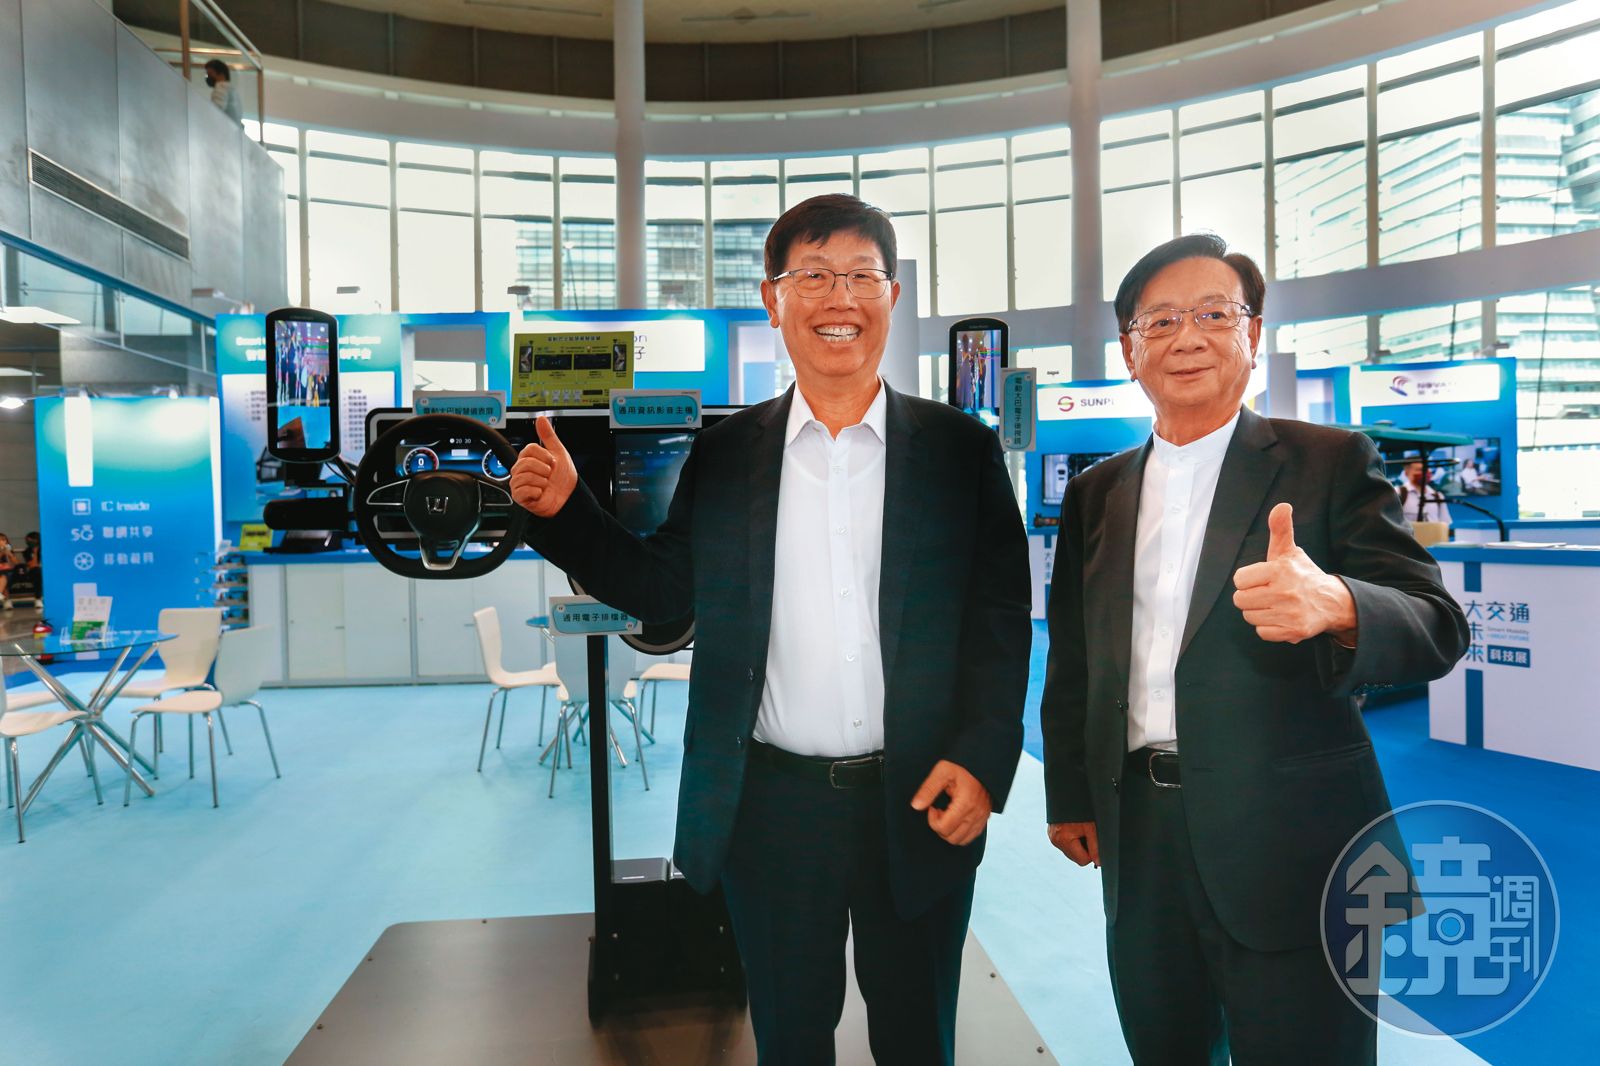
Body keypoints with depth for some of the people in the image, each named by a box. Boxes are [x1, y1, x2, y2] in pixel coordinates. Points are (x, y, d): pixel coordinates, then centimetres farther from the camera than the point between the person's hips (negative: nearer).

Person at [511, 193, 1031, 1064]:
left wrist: (981, 761, -13)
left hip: (919, 807, 0)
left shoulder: (961, 449, -2)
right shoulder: (724, 454, 2)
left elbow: (1002, 621, -3)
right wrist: (565, 510, -7)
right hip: (771, 806, 1)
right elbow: (662, 588, 6)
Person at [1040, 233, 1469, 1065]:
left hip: (1287, 847, -3)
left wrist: (1334, 604, -33)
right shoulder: (1095, 494, 9)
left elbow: (1437, 628, -12)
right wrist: (1069, 798, 12)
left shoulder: (1331, 464, -3)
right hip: (1138, 840, 4)